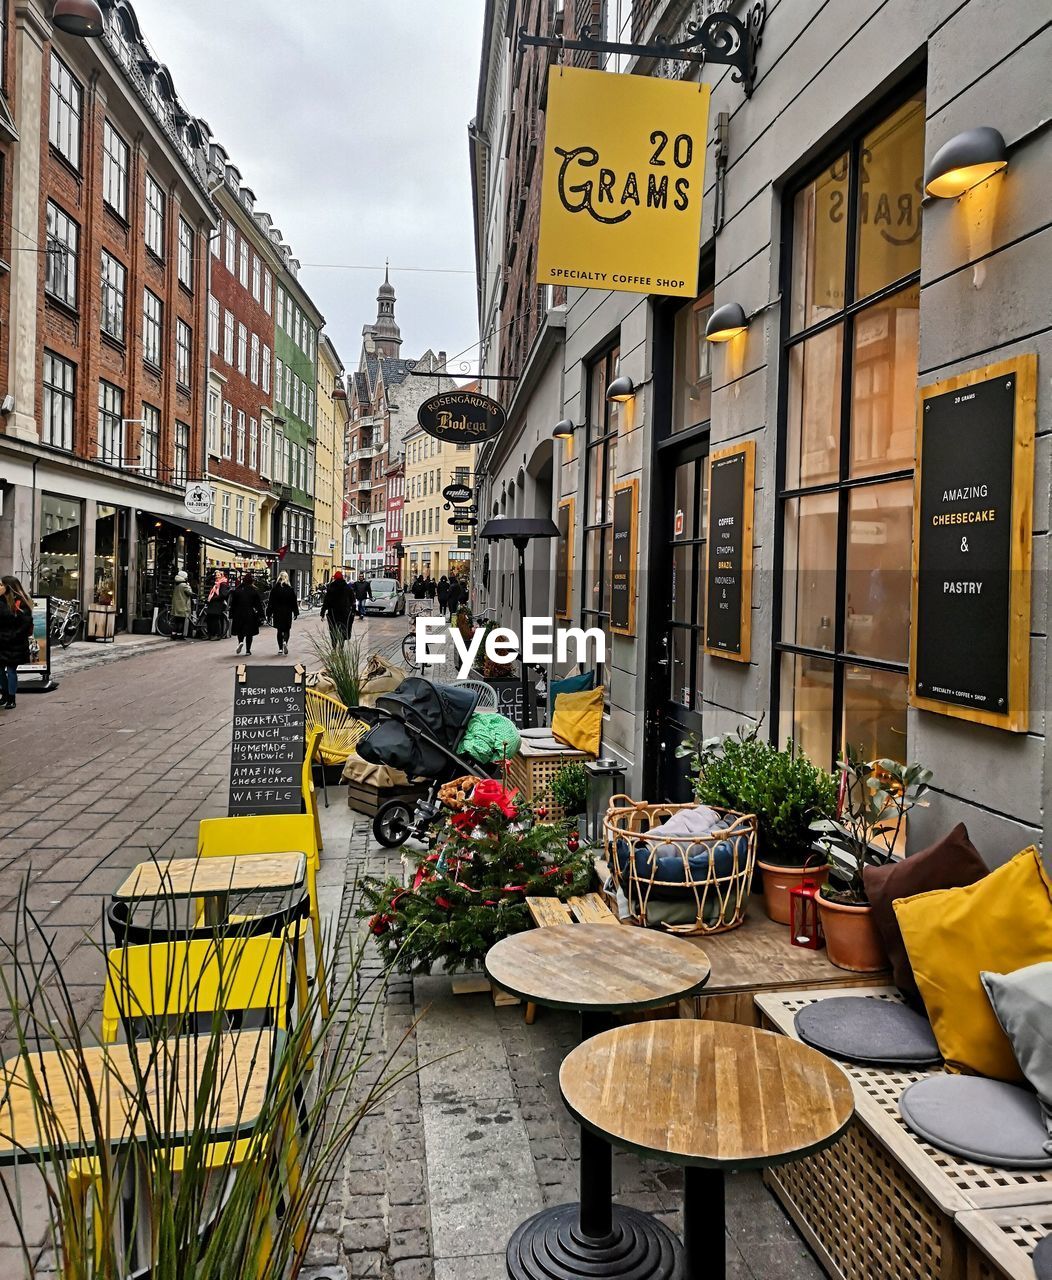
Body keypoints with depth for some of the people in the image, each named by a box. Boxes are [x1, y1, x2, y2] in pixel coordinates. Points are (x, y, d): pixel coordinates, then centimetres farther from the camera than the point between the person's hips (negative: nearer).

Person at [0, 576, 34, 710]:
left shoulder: (19, 603, -12)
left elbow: (26, 623, -15)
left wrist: (13, 636, -15)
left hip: (14, 645, -6)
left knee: (11, 670, 3)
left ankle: (11, 699, 14)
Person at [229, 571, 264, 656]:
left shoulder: (236, 590, 1)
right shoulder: (254, 591, -4)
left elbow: (233, 604, 3)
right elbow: (259, 604, -3)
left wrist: (231, 615, 8)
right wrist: (260, 615, 2)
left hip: (239, 614, 1)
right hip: (250, 614, -1)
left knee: (240, 630, 16)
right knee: (249, 632, 5)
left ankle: (240, 642, -13)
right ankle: (248, 650, 4)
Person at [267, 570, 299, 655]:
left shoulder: (274, 588, -4)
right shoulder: (290, 589, -5)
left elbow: (271, 602, -2)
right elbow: (294, 602, -1)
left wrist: (269, 613, 3)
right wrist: (296, 612, 7)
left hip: (277, 613, 1)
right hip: (287, 612, -1)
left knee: (279, 630, 10)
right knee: (287, 629, 10)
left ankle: (280, 648, 9)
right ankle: (285, 642, -18)